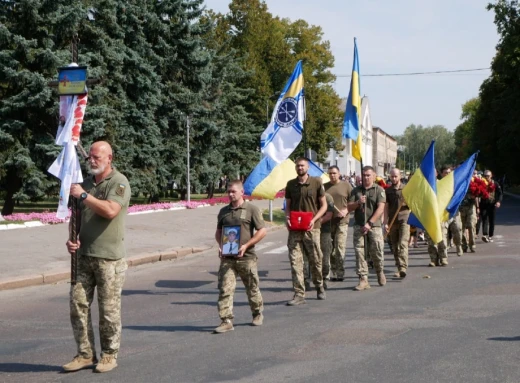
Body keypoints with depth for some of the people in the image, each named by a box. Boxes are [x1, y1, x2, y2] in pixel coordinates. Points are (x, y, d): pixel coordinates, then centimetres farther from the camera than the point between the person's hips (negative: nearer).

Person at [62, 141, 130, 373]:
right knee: (78, 304, 5)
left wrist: (83, 195, -17)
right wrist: (71, 238, 3)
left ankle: (109, 355, 13)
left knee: (108, 308, 0)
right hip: (84, 256, 7)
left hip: (109, 257, -7)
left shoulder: (119, 182, -7)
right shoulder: (85, 183, 15)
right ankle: (85, 354, 14)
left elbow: (110, 210, -24)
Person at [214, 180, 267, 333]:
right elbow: (218, 231, 21)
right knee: (225, 289, -6)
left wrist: (246, 245, -14)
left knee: (252, 288, 11)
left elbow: (262, 231, -6)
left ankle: (258, 314, 32)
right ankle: (226, 321, -5)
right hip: (227, 258, 3)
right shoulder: (224, 211, 10)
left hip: (246, 257, -3)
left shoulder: (251, 209, -3)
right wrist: (220, 246, 1)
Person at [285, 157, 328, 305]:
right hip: (294, 228, 2)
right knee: (295, 261, -4)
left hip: (311, 228, -2)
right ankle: (299, 294, -1)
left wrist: (314, 219, -11)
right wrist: (287, 218, -4)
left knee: (316, 260, 6)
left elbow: (323, 205, 3)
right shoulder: (290, 184, 8)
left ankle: (319, 286, 30)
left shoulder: (316, 182, 0)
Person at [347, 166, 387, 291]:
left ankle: (380, 272, 28)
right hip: (359, 226, 3)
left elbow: (380, 209, -9)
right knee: (359, 252, -5)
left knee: (377, 251, -1)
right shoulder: (356, 190, 13)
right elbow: (349, 207, 10)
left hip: (374, 226, -3)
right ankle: (363, 279, -3)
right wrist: (358, 202, -11)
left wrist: (370, 223, -17)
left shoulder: (379, 190, 2)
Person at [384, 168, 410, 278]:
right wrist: (386, 223, 0)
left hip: (404, 219, -3)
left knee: (403, 244, -16)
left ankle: (403, 268, -23)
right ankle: (399, 268, 16)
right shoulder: (388, 191, 8)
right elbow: (386, 207, 7)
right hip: (392, 221, 3)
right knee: (395, 247, 6)